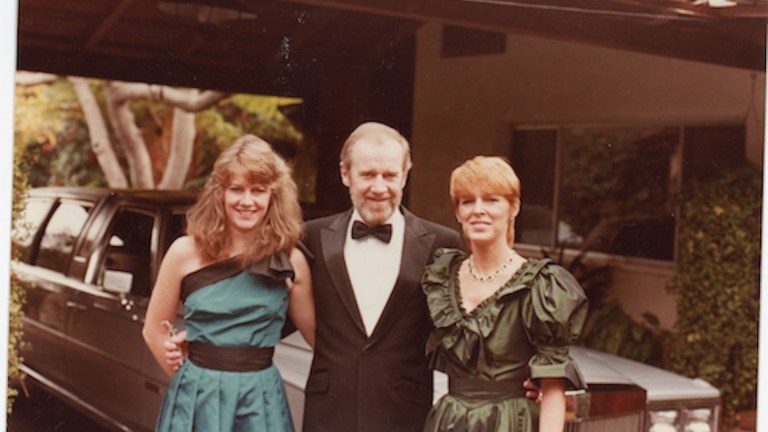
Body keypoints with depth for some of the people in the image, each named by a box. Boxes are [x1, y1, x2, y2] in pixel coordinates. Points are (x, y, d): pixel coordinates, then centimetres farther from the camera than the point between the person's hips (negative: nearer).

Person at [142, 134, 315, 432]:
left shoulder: (291, 261, -2)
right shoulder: (186, 252, -4)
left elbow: (321, 337, 6)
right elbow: (155, 331, 4)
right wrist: (194, 384, 2)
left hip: (262, 401, 1)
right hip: (196, 400, -1)